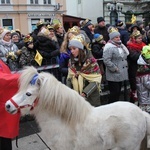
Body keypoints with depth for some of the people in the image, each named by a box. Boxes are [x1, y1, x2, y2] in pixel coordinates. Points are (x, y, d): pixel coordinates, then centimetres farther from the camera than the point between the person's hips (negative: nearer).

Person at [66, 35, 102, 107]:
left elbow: (95, 80, -13)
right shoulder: (71, 61, 5)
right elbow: (69, 78, 9)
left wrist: (85, 92, -23)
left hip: (91, 96, -3)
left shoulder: (90, 60, -10)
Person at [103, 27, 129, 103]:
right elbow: (106, 60, -23)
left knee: (118, 92, 16)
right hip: (113, 75, -9)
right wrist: (114, 68, -19)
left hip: (121, 74, 9)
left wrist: (125, 65, 12)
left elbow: (125, 56, 25)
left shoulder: (121, 45, 13)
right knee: (114, 92, -5)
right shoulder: (109, 47, -15)